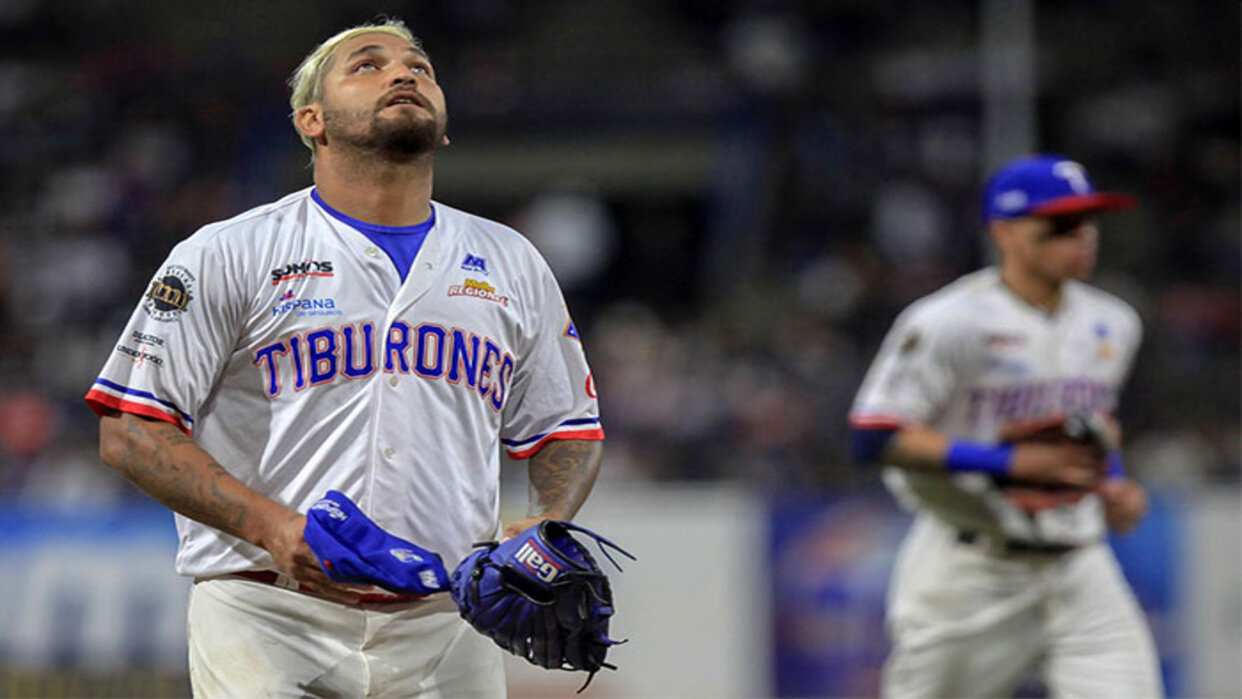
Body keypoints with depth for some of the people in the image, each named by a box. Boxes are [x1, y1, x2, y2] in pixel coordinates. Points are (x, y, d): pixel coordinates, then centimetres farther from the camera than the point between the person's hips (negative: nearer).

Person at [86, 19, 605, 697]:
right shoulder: (228, 254, 4)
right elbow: (130, 431, -1)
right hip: (270, 627, -3)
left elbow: (569, 429, 23)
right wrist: (273, 526, -16)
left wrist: (546, 528, -1)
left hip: (446, 631, 3)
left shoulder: (511, 264, 17)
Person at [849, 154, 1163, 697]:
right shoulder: (952, 323, -13)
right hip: (971, 568, -5)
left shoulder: (1113, 325, 10)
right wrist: (1010, 462, -22)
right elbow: (874, 438, -17)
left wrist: (1114, 484, 6)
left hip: (1080, 568, 5)